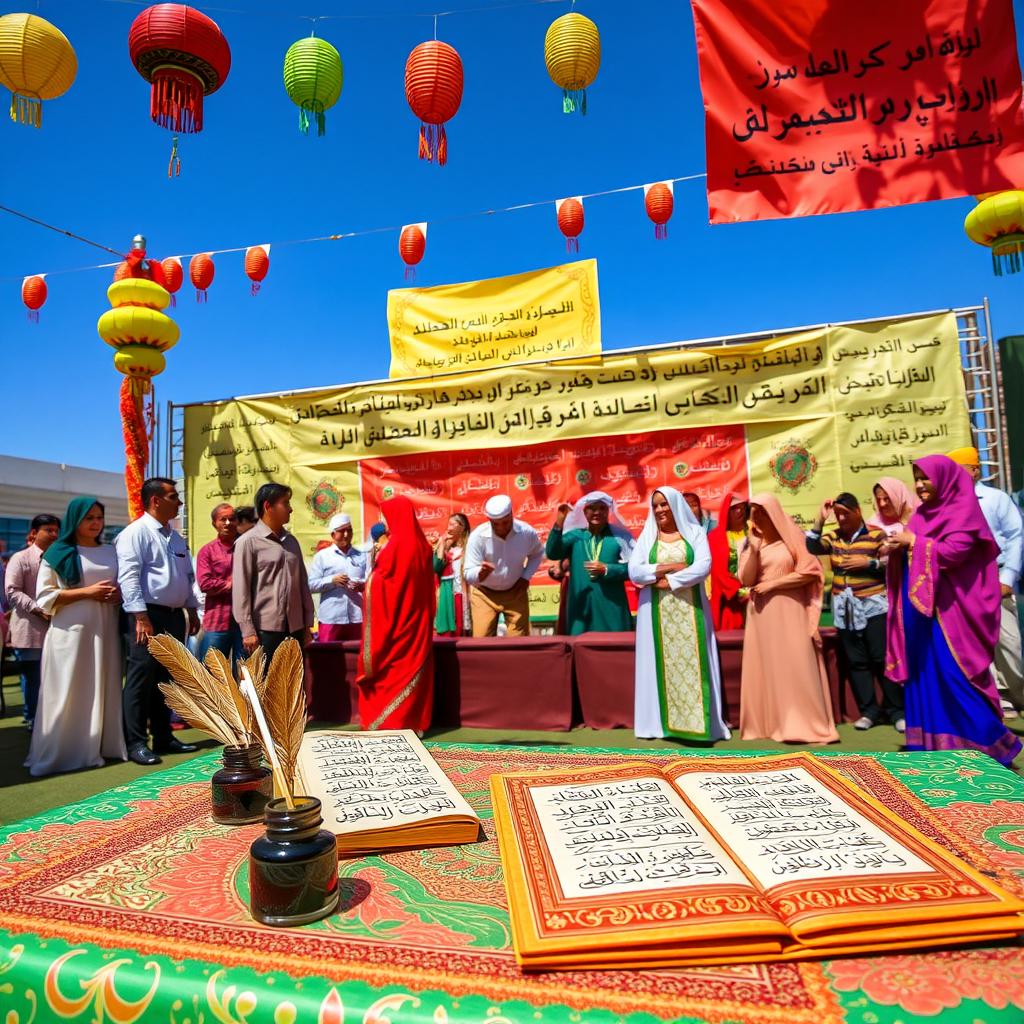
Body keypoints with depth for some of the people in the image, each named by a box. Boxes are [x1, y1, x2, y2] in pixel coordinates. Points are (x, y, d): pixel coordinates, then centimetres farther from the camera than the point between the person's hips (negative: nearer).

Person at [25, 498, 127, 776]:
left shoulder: (112, 551, 13)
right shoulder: (58, 553, 1)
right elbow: (44, 597, -4)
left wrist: (119, 593, -3)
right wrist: (86, 592, -14)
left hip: (104, 630, 4)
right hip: (71, 631, -4)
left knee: (104, 690, 6)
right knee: (69, 693, -2)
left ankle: (98, 746, 15)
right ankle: (65, 752, 7)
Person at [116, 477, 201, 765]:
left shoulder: (176, 536, 17)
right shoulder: (136, 532, -9)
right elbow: (129, 577, -18)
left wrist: (192, 611, 17)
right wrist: (141, 617, -23)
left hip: (175, 616, 8)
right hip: (149, 615, -8)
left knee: (166, 679, 14)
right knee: (142, 679, -3)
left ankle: (163, 737, 23)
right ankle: (136, 742, 6)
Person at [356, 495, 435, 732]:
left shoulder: (396, 546, -16)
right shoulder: (422, 546, 6)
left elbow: (378, 582, -14)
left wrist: (368, 584, 5)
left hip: (394, 622, -7)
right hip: (418, 622, 7)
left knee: (390, 675, 2)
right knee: (413, 669, 11)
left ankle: (391, 725, 6)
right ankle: (414, 724, 15)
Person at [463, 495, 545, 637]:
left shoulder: (527, 532, -18)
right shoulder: (477, 536, -25)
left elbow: (537, 554, 6)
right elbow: (469, 575, -25)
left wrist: (526, 577, -6)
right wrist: (480, 574, -48)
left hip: (515, 592, 2)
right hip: (484, 593, -1)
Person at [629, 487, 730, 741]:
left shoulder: (695, 532, 6)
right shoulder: (647, 537, 9)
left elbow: (704, 566, -9)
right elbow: (635, 572, -4)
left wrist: (671, 581, -13)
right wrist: (672, 567, -10)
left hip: (689, 610, -1)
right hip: (657, 612, 1)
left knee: (692, 663, -1)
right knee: (662, 664, 1)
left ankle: (698, 720, 4)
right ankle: (663, 721, 5)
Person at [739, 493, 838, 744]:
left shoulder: (792, 537, 0)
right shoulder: (751, 542, 7)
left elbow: (809, 572, -7)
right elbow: (746, 580, -1)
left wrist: (773, 583, -10)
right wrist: (754, 549, -11)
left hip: (790, 611, -3)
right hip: (762, 613, 3)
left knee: (796, 666, -3)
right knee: (766, 667, 3)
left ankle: (803, 724, 3)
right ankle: (769, 723, 8)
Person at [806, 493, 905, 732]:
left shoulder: (876, 534, -3)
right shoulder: (833, 538, 9)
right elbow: (810, 548, -6)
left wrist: (868, 563, -16)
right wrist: (820, 519, -7)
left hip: (873, 606, -4)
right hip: (845, 610, 4)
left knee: (882, 658, -2)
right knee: (856, 661, 7)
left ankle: (896, 710, 9)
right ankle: (869, 710, 15)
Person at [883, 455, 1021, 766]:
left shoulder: (962, 510, -7)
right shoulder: (922, 513, 14)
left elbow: (953, 553, -20)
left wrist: (913, 541, -11)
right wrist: (897, 548, -4)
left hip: (948, 610, -7)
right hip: (920, 608, 7)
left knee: (954, 677, -6)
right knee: (924, 676, 8)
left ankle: (987, 745, 9)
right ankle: (931, 745, 16)